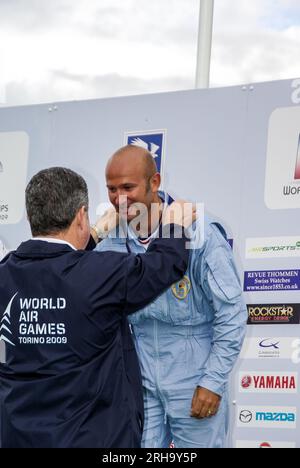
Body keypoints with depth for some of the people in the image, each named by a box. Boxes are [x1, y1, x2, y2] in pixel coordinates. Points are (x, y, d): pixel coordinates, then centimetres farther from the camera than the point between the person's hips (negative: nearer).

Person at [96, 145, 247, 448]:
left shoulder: (200, 236, -13)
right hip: (142, 386, 4)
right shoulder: (110, 246, 0)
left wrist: (213, 382, -11)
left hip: (194, 388, -4)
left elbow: (232, 315, -9)